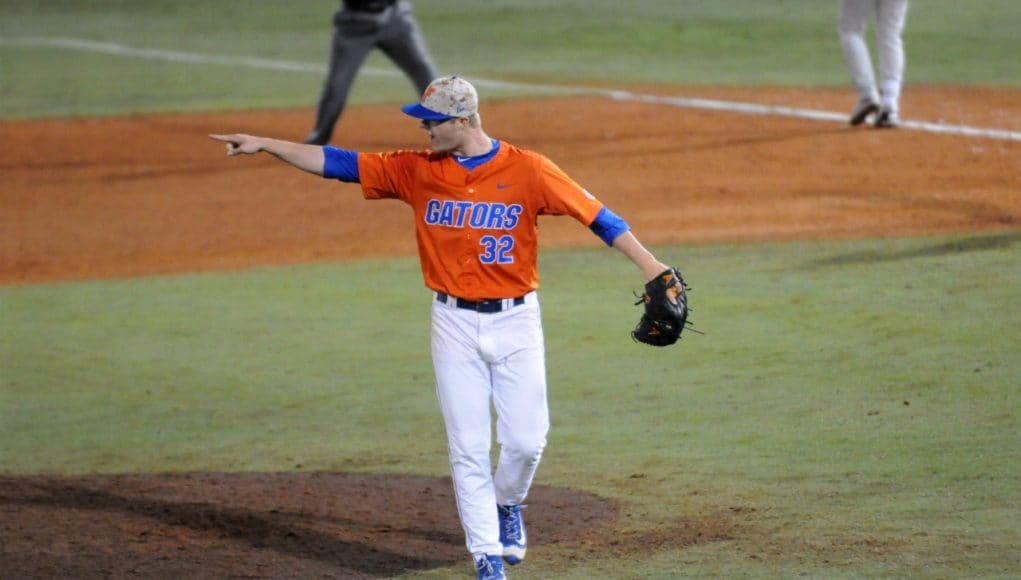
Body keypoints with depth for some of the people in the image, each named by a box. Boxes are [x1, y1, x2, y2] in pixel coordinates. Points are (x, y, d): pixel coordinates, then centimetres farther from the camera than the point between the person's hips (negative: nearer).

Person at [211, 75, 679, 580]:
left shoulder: (527, 170, -9)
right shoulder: (417, 170, 0)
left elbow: (593, 213, -13)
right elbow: (338, 163, 0)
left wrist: (648, 265, -21)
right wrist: (265, 145, -5)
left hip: (515, 320, -2)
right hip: (454, 325, 2)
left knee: (526, 440, -1)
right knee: (467, 447, 1)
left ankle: (507, 503, 31)